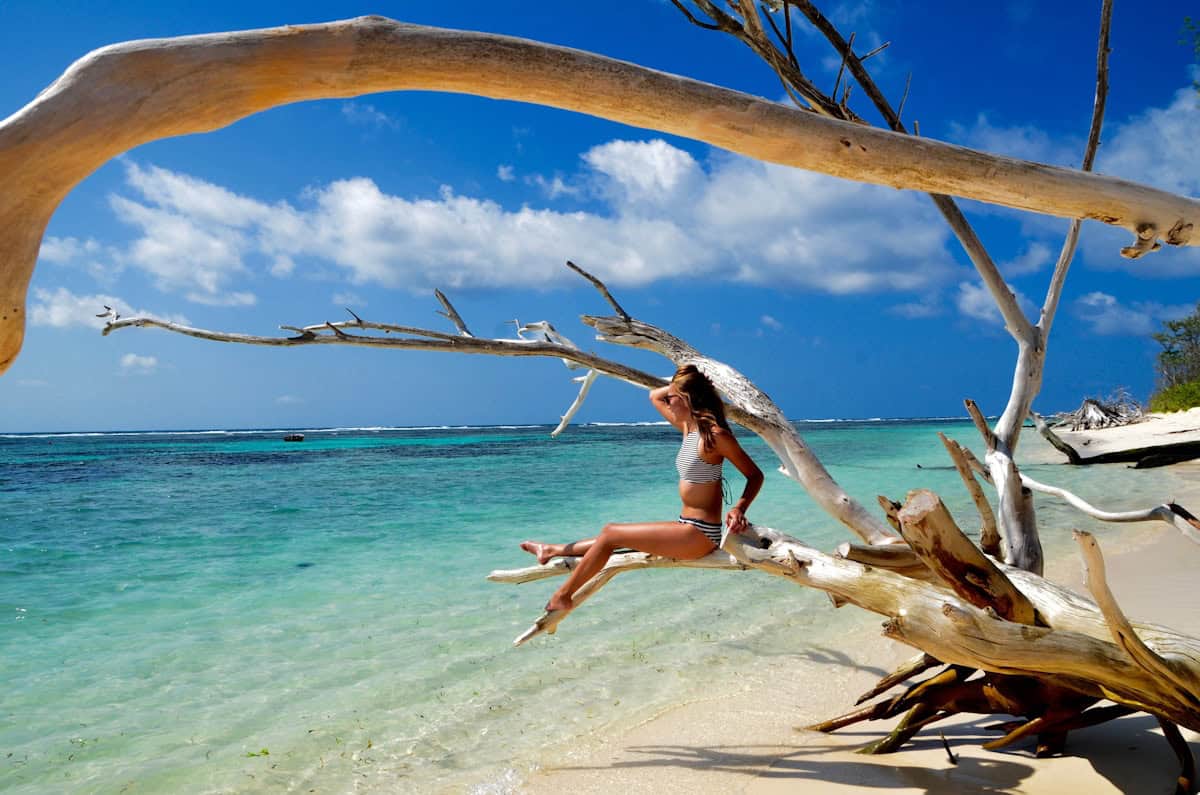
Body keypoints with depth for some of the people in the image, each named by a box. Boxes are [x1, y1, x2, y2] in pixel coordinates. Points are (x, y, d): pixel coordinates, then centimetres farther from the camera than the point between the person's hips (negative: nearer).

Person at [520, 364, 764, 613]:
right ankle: (552, 551, 35)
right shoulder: (687, 427, 9)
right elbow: (654, 396, 22)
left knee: (611, 535, -7)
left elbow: (755, 475, -12)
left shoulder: (715, 434, -17)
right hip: (686, 528, 9)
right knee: (611, 531, 16)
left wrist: (740, 508, -25)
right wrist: (678, 383, 9)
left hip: (700, 534, -9)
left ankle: (562, 597, 7)